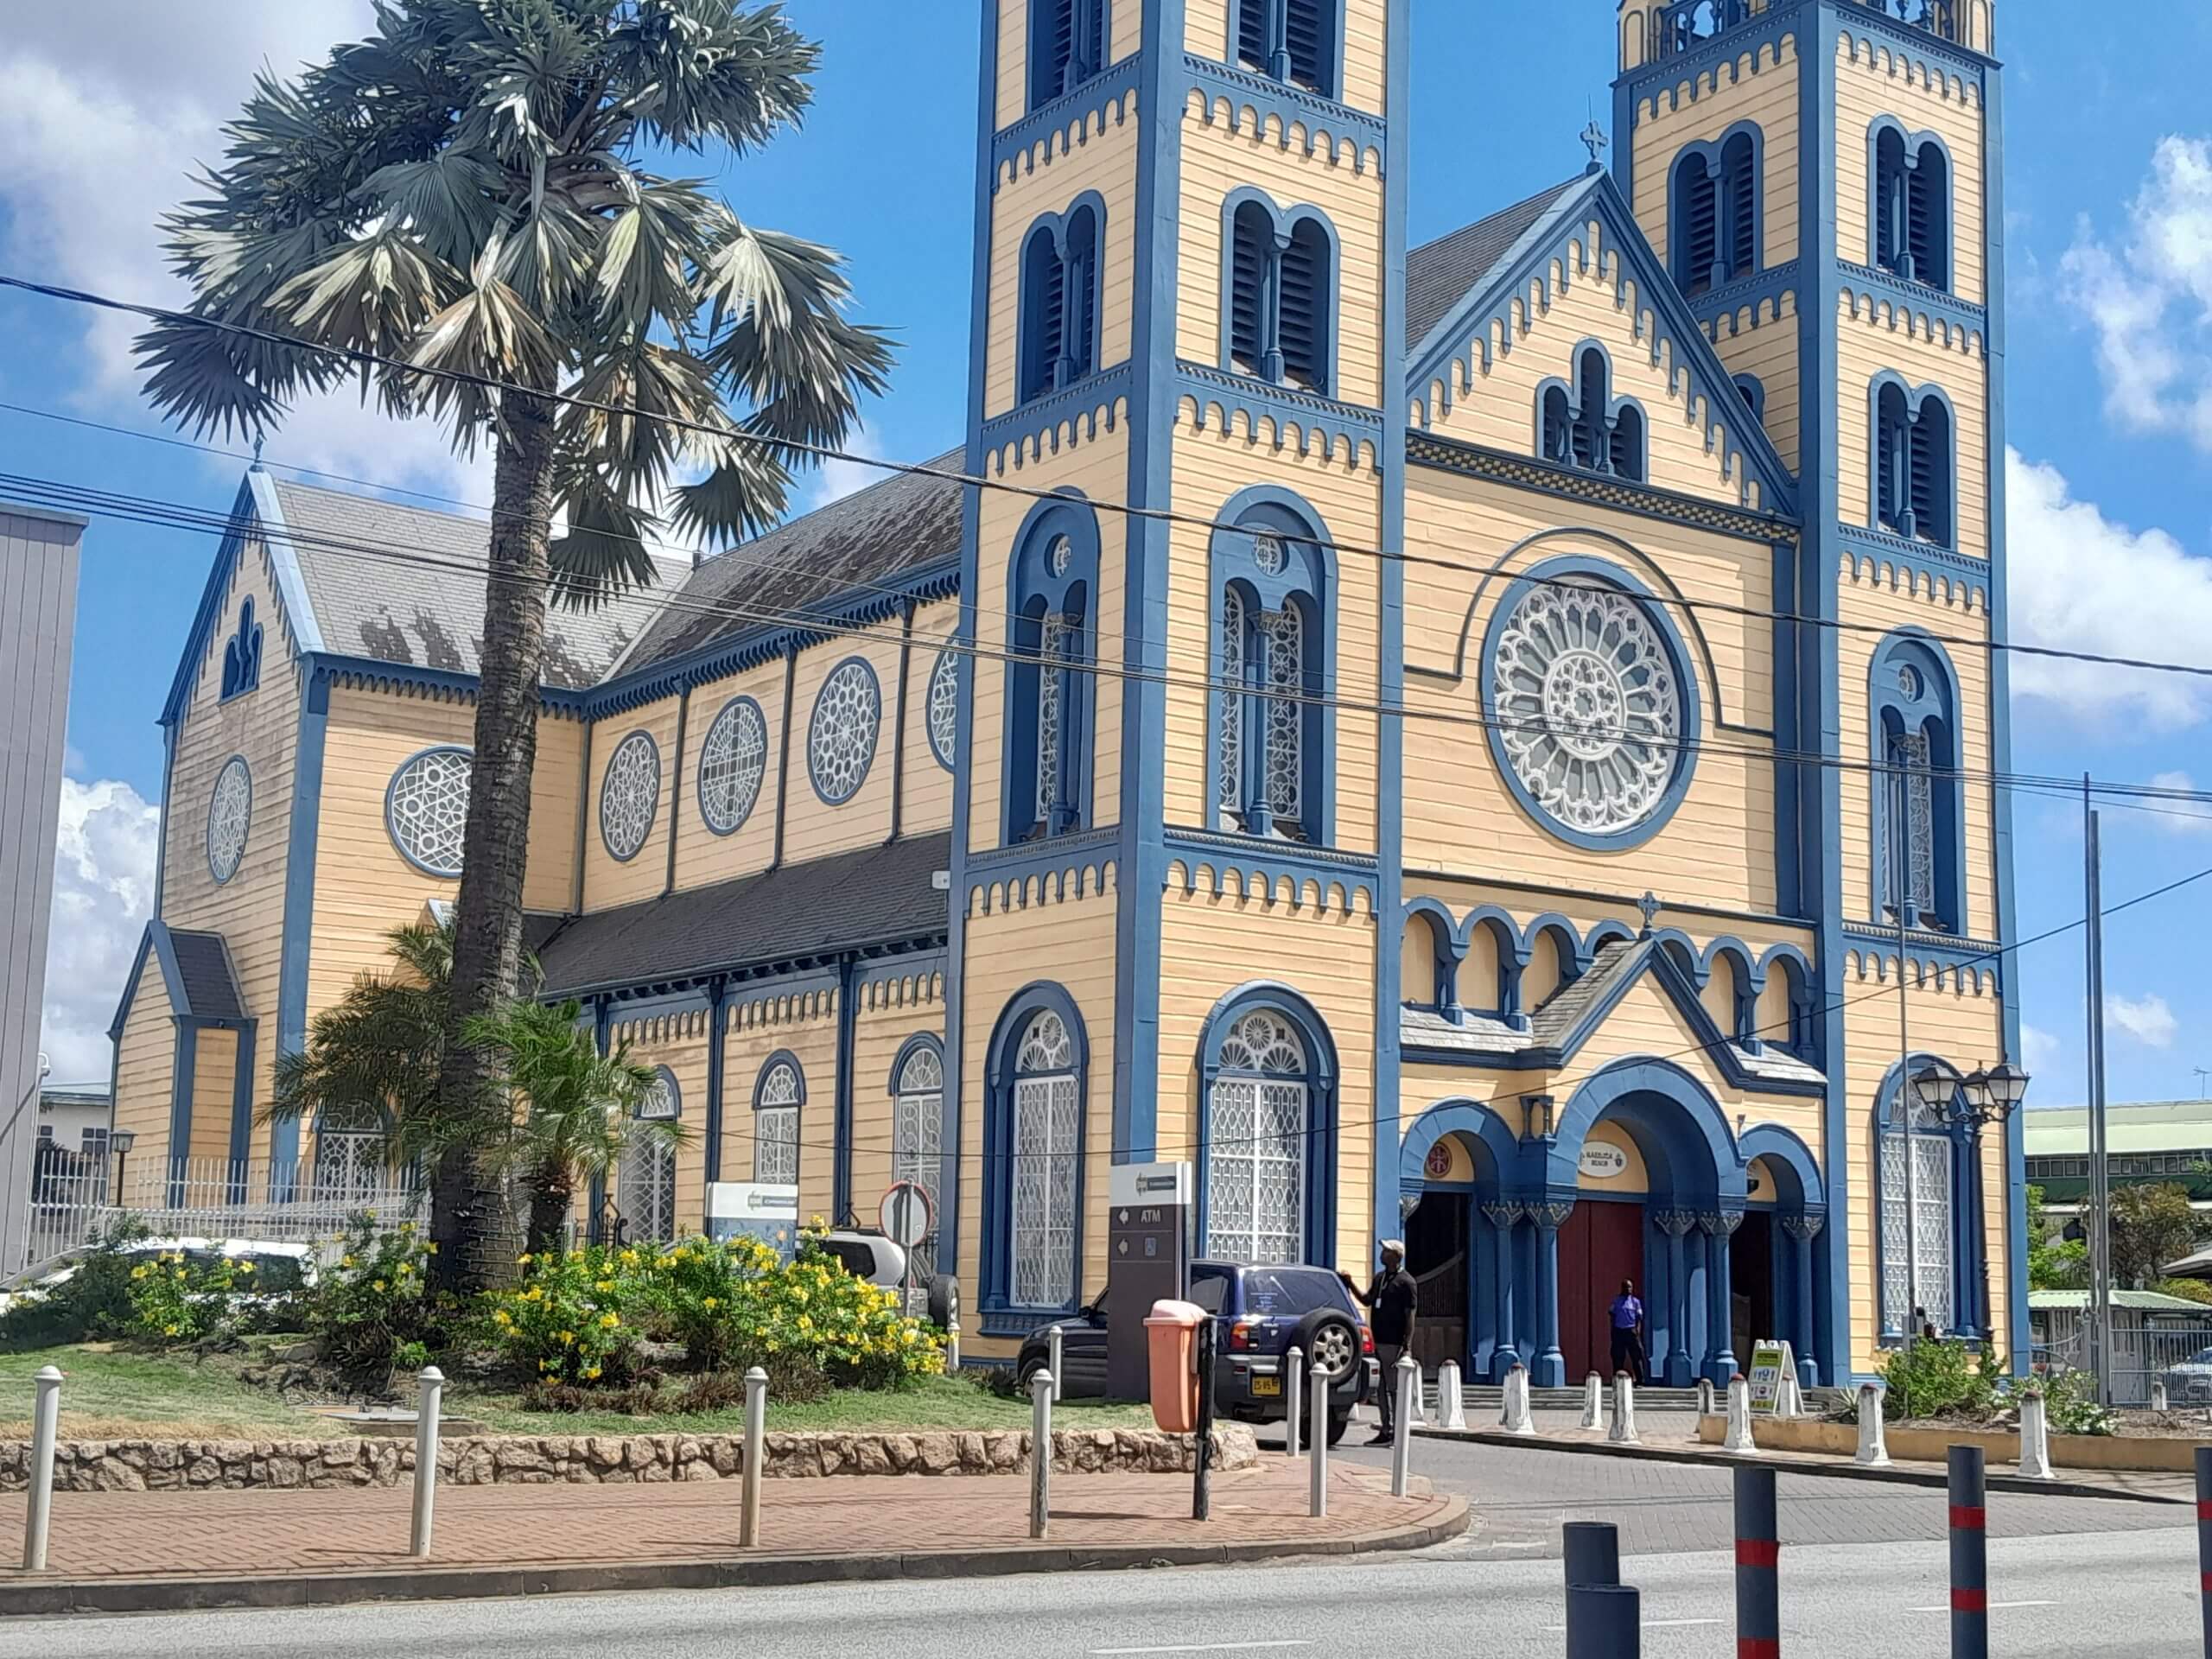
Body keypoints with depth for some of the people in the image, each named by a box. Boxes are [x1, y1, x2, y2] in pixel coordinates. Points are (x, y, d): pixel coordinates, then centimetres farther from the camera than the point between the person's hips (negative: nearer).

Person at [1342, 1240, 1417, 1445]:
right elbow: (1366, 1299, 25)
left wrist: (1407, 1345, -17)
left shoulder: (1405, 1281, -8)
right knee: (1382, 1389, 10)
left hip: (1394, 1344, -8)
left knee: (1395, 1389, -5)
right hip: (1379, 1341, 8)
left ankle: (1398, 1433, -1)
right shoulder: (1379, 1278, 15)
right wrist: (1350, 1284, 13)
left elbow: (1410, 1315, -11)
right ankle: (1386, 1431, 15)